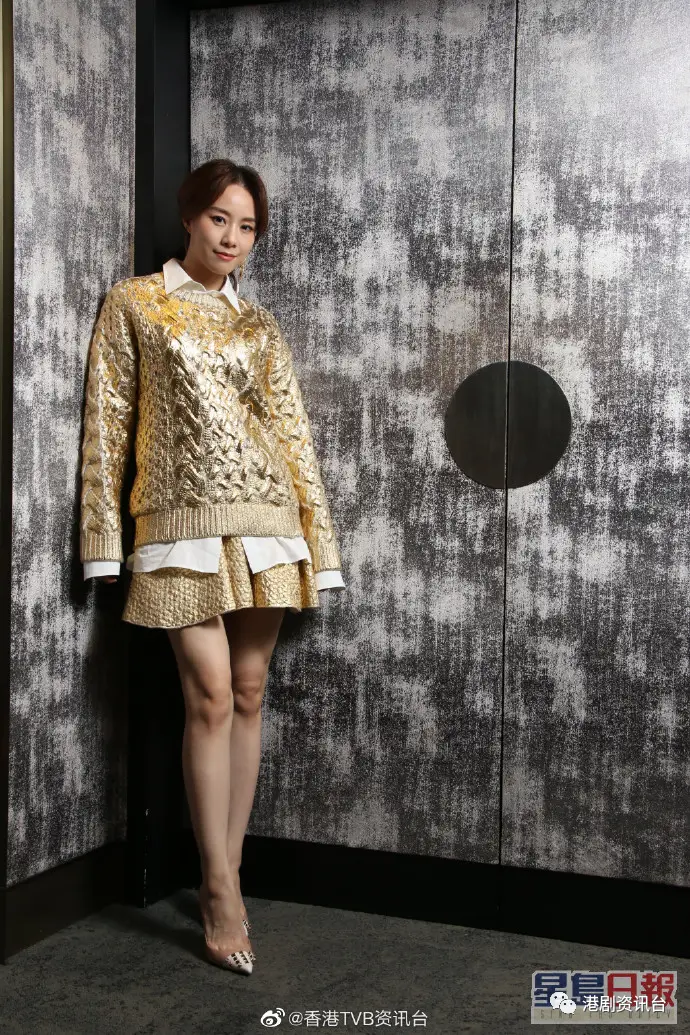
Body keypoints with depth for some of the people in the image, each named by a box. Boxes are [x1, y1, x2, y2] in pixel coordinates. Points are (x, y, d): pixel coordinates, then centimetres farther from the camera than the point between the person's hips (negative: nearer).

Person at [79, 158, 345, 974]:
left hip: (265, 525, 4)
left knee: (247, 696, 5)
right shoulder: (133, 302, 7)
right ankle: (223, 893, 0)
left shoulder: (261, 325, 15)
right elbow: (107, 421, 3)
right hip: (185, 526, -3)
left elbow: (293, 433, 12)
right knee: (210, 698, -10)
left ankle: (224, 875, 16)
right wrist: (104, 536, -4)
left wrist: (316, 545, 7)